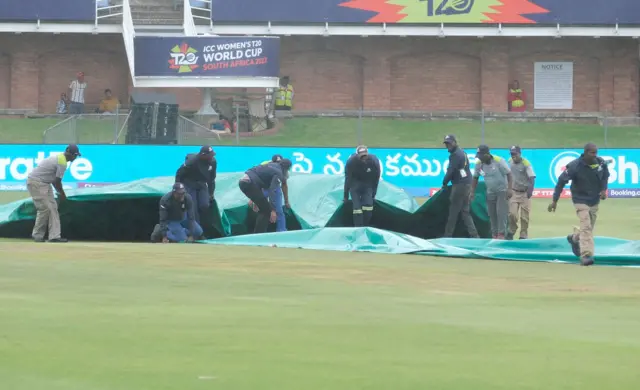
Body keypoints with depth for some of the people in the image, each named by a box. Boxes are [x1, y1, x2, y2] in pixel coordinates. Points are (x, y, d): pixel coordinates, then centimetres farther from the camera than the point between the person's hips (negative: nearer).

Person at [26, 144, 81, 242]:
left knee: (52, 208, 7)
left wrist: (60, 192, 19)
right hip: (36, 183, -11)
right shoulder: (62, 162, -18)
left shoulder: (59, 158, 13)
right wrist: (62, 194, 1)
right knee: (45, 209, -8)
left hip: (44, 183, 11)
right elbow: (57, 181, -15)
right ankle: (37, 236, 3)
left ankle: (54, 236, 5)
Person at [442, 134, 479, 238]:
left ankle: (447, 236, -1)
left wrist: (444, 183, -2)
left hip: (459, 185, -9)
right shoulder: (462, 152, 17)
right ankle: (473, 234, 3)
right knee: (465, 211, 10)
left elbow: (450, 171, -16)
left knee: (453, 212, -4)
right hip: (467, 184, 9)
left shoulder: (455, 155, -13)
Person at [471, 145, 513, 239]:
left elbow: (509, 174, -17)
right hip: (490, 192, 5)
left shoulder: (499, 161, -21)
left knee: (501, 213, -15)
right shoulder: (479, 164, -6)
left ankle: (501, 234, -14)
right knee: (492, 214, 4)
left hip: (502, 191, -5)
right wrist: (472, 192, 5)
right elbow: (475, 178, 7)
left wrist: (510, 189, -24)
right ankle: (495, 235, 12)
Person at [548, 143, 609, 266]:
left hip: (595, 201, 5)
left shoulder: (601, 163, -9)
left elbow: (605, 176, 11)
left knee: (589, 227, 17)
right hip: (581, 200, -5)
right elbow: (561, 181, -14)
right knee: (586, 227, -18)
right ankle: (586, 255, -20)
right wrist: (554, 200, -14)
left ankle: (574, 238, 47)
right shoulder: (575, 166, -21)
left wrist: (604, 189, -8)